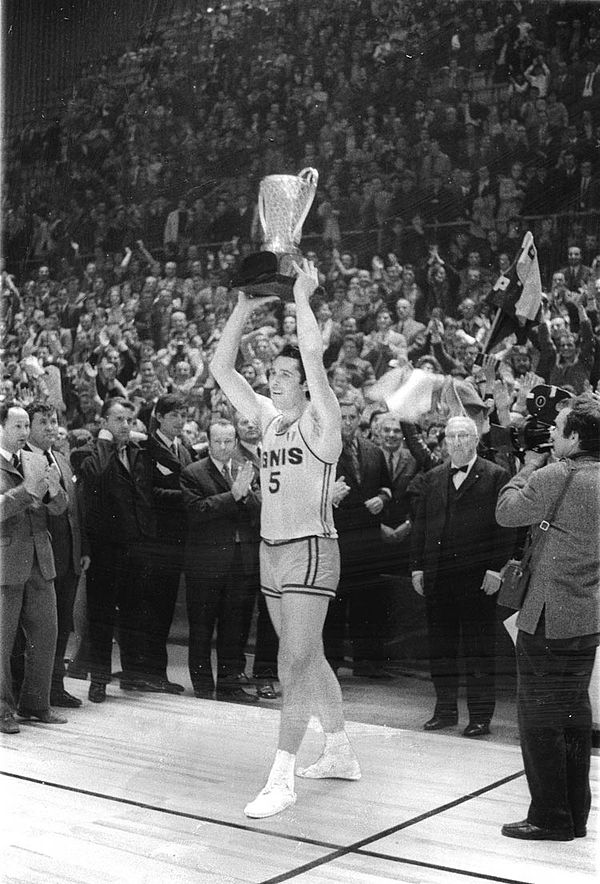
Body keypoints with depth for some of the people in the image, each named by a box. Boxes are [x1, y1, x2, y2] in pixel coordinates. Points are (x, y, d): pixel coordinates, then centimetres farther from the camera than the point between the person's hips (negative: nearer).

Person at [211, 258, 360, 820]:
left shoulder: (320, 420, -9)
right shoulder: (267, 416, 9)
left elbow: (313, 355, -24)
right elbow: (220, 369, 6)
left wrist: (302, 295, -14)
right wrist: (244, 309, -1)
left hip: (310, 548, -8)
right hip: (271, 548, 8)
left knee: (294, 661, -10)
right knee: (306, 656, 16)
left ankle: (282, 778, -6)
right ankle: (340, 752, 31)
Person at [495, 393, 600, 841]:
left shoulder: (555, 476, -19)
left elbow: (506, 512, -8)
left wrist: (529, 468, 4)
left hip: (550, 618, -8)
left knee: (540, 716, 2)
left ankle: (550, 818, 8)